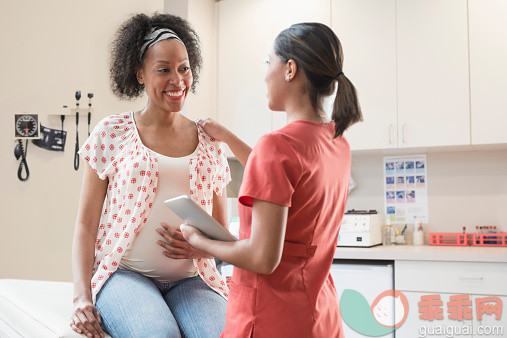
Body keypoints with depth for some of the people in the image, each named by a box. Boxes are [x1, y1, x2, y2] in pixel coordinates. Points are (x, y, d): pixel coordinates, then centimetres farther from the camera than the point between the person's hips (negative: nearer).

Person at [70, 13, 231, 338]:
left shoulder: (210, 143, 11)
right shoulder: (112, 133, 5)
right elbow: (86, 225, 4)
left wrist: (201, 247, -6)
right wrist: (81, 297, -8)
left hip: (190, 279, 2)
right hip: (123, 273, -2)